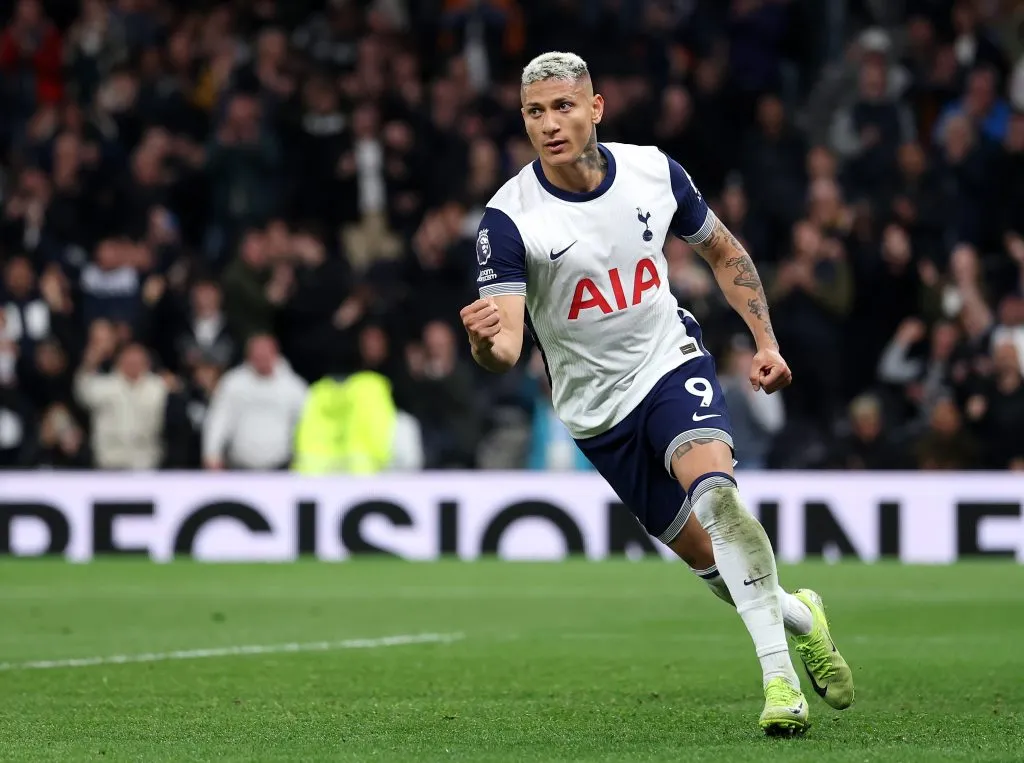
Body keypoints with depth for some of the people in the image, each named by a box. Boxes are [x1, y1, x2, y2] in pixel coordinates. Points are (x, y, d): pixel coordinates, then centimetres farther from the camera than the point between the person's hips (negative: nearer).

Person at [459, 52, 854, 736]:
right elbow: (505, 349, -26)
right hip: (598, 407, 0)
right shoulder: (509, 218, -18)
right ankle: (799, 618, 33)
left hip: (672, 360, 0)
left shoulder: (654, 171, -8)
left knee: (715, 492, -28)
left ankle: (780, 677, -23)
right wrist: (486, 339, -49)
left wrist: (766, 340, 3)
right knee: (709, 557, 2)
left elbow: (724, 252, 10)